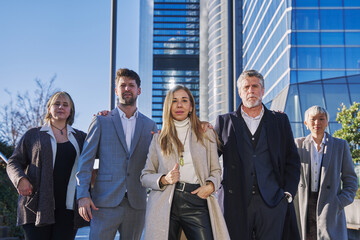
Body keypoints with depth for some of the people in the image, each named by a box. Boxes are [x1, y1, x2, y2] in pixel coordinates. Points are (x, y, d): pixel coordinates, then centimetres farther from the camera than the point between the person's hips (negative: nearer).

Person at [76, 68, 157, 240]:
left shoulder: (150, 125, 13)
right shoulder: (101, 121, 8)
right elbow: (85, 160, 3)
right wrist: (82, 195, -7)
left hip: (137, 202, 2)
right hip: (105, 201, -2)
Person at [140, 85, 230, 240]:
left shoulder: (206, 134, 15)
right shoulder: (159, 138, 14)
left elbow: (215, 170, 15)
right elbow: (145, 176, 12)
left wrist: (210, 186, -5)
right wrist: (164, 179, -7)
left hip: (196, 202, 0)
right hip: (165, 203, 0)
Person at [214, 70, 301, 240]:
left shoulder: (280, 121, 13)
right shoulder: (225, 122, 10)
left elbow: (292, 161, 11)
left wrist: (288, 192, 2)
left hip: (273, 202, 1)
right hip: (237, 203, 0)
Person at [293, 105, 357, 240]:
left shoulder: (340, 145, 8)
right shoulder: (298, 144, 11)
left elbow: (350, 180, 9)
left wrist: (340, 203, -7)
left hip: (330, 207, -1)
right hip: (303, 207, 1)